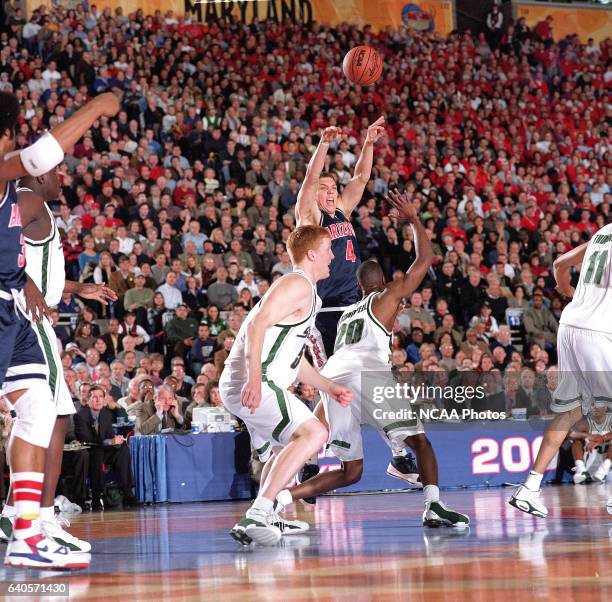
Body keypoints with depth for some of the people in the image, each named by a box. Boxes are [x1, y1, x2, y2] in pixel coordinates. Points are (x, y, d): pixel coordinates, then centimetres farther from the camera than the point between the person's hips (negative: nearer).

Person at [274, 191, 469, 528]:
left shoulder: (348, 314, 38)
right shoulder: (389, 296, 21)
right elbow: (425, 259, 23)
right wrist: (413, 219, 30)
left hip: (332, 377, 6)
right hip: (367, 372, -5)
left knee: (351, 471, 11)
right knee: (418, 440, 3)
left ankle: (278, 498, -4)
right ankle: (433, 508, -20)